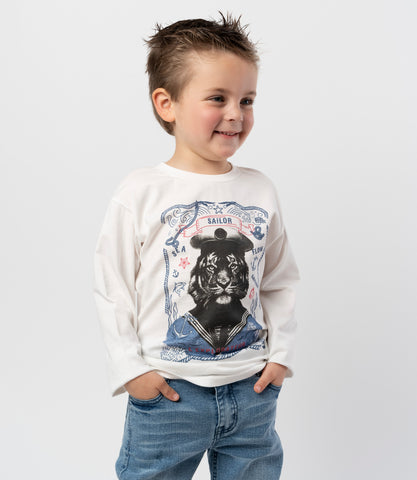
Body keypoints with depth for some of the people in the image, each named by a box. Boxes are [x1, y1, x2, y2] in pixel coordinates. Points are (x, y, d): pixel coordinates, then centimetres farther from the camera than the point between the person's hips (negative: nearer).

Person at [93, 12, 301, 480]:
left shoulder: (260, 191, 2)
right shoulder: (140, 192, -9)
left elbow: (280, 282, 10)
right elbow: (111, 289, -6)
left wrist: (280, 354, 4)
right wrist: (129, 368, -8)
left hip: (252, 389, 4)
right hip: (166, 390, -3)